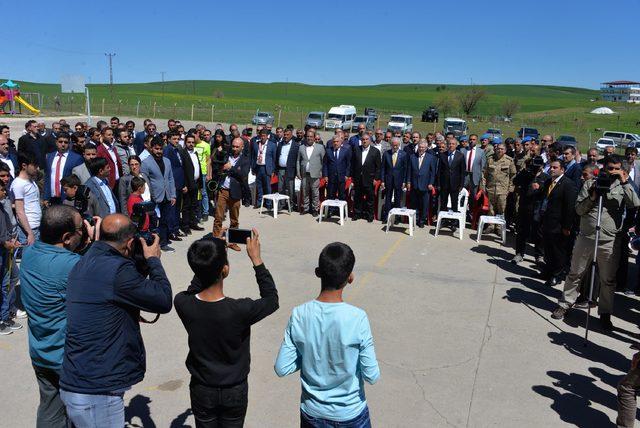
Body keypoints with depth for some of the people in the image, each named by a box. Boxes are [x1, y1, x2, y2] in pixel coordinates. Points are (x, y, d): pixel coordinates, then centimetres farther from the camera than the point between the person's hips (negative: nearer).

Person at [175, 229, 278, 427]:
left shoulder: (182, 303, -23)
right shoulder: (239, 310, -32)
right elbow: (271, 299, -12)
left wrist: (209, 255, -2)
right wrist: (256, 259, -11)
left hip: (201, 390, 2)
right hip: (234, 391, -2)